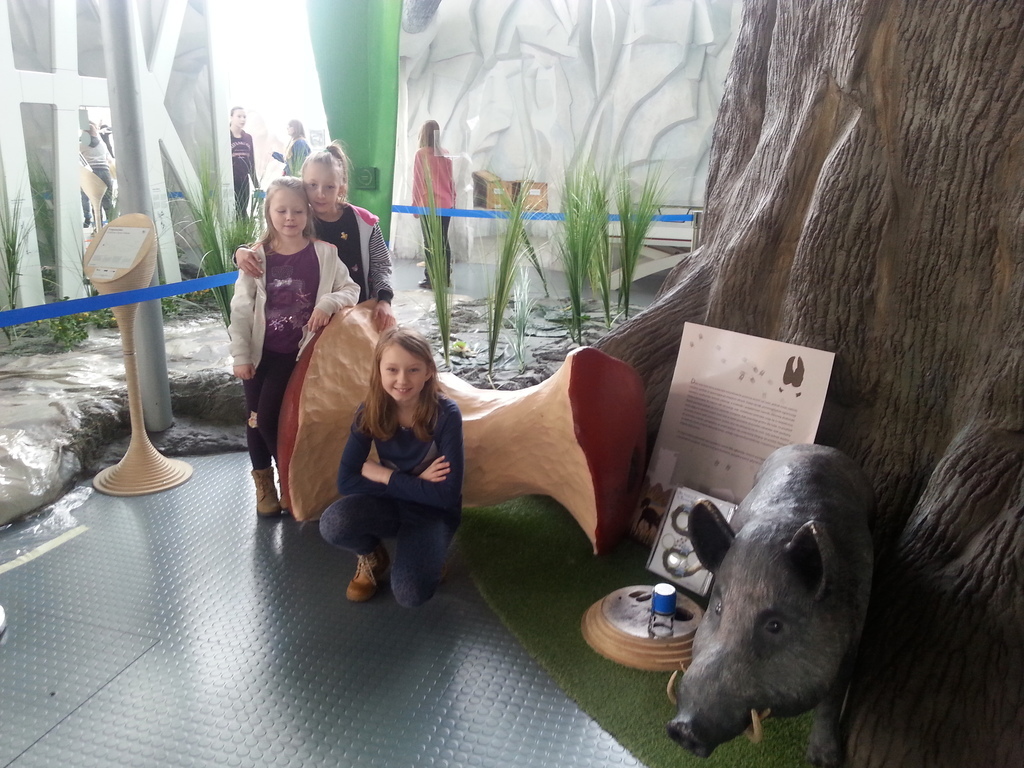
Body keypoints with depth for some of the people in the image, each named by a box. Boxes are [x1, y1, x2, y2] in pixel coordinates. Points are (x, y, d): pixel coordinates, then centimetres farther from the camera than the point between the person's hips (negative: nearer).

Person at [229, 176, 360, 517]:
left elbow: (352, 289, -1)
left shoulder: (324, 253, -6)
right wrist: (240, 355, -6)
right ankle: (263, 480, 31)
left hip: (294, 353, -2)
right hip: (259, 352, 2)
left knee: (268, 417, -6)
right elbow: (241, 309, -3)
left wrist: (328, 303, -22)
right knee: (255, 418, 9)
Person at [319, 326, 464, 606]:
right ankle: (372, 557, 5)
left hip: (433, 511, -3)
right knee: (333, 524, -29)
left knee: (410, 594, -27)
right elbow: (346, 480, -16)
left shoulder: (446, 414, -23)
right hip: (390, 503, 3)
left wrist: (384, 475, -20)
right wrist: (413, 484, -22)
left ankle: (429, 554, 8)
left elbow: (447, 494, -23)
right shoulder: (370, 412, -13)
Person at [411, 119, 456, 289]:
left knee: (430, 243, -1)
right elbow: (451, 179, 11)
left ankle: (432, 278, 0)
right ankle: (445, 277, 15)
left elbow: (418, 181, -8)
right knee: (443, 241, 11)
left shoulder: (421, 153, -8)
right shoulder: (445, 154, 6)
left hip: (429, 205, -5)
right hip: (446, 204, 5)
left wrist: (415, 204, -3)